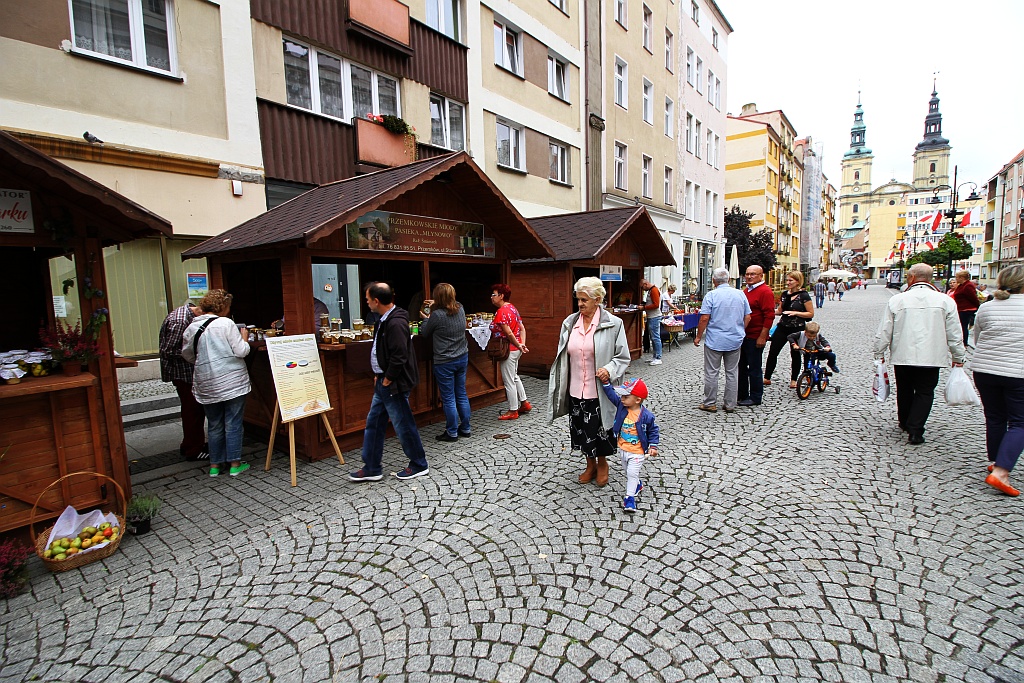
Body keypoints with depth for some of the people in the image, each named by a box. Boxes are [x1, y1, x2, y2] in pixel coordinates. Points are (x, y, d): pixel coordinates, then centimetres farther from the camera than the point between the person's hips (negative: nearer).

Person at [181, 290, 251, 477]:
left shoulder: (191, 328, 6)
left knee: (214, 425, 15)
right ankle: (235, 464, 9)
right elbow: (241, 351, -12)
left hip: (206, 385, 5)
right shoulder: (226, 324, -11)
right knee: (233, 424, 4)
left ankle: (215, 465, 22)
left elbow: (187, 355, 15)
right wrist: (244, 338, 6)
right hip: (232, 382, -5)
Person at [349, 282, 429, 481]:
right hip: (383, 382, 10)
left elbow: (399, 357, -26)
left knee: (403, 425, 3)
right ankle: (371, 469, 27)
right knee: (373, 423, 16)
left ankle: (419, 465, 22)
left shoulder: (396, 323, -23)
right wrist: (379, 377, 13)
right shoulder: (385, 320, 10)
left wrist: (387, 380, -16)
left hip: (393, 385, -10)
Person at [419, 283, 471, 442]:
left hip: (444, 363, -7)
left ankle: (452, 433, 14)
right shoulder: (460, 309, -1)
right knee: (462, 395, 16)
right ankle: (465, 428, 26)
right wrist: (436, 304, 25)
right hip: (462, 358, 7)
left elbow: (425, 333, -1)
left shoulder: (437, 315, -19)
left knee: (448, 399, 4)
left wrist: (425, 319, 16)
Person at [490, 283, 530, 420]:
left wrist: (519, 345, -11)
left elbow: (509, 333, -23)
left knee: (509, 381, 2)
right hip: (516, 349, 10)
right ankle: (524, 403, 32)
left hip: (509, 350, -10)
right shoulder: (512, 308, 10)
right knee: (514, 377, 23)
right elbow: (522, 328, 8)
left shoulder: (501, 312, -19)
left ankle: (513, 411, 13)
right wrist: (522, 344, 0)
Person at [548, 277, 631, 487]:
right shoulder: (569, 323, 3)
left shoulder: (613, 324, -10)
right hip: (576, 390, 4)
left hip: (600, 391, -4)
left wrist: (609, 369, -24)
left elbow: (623, 357, -4)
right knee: (581, 430, 16)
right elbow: (562, 357, 11)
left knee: (600, 429, 11)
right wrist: (560, 387, 9)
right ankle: (590, 464, 39)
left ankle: (602, 464, 38)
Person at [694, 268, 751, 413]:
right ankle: (730, 405, 17)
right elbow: (747, 317, 7)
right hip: (735, 341, 4)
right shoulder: (740, 294, 3)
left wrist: (698, 337, -3)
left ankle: (710, 404, 11)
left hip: (715, 340, -4)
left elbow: (704, 319, -14)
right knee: (732, 373, 10)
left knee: (711, 373, 4)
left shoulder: (711, 295, -10)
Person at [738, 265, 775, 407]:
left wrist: (762, 336, -20)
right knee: (741, 366, 15)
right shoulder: (745, 291, 15)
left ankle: (755, 398, 12)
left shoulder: (765, 292, -12)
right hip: (743, 335, 9)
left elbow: (769, 316, -17)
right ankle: (742, 394, 27)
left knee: (754, 368, 1)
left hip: (755, 338, -9)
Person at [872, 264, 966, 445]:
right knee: (924, 392, 7)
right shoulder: (945, 301, -2)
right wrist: (958, 358, 14)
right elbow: (954, 334, 2)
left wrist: (879, 354, 9)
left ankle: (905, 423, 34)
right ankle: (915, 430, -3)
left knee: (904, 390, 18)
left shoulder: (896, 300, -6)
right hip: (931, 357, 0)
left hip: (902, 356, 0)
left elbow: (884, 332, -3)